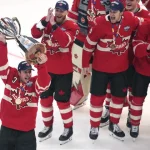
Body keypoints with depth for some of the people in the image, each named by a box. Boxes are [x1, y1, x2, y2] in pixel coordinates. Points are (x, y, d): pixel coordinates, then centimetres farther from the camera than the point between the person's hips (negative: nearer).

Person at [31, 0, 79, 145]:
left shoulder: (72, 26, -12)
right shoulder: (46, 20, 0)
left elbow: (65, 42, -30)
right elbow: (35, 33, -16)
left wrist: (54, 25, -35)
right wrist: (45, 21, -30)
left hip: (63, 71, -4)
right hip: (46, 68, 4)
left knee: (62, 100, 1)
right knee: (45, 98, 14)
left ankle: (68, 128, 23)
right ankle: (48, 126, 34)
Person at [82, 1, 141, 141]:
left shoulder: (130, 20, -12)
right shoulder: (100, 23, -20)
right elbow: (89, 44, -10)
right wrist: (85, 64, -2)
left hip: (121, 68, 4)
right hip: (100, 68, -3)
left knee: (119, 96, 14)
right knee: (97, 97, 5)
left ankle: (114, 124, 34)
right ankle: (94, 126, 23)